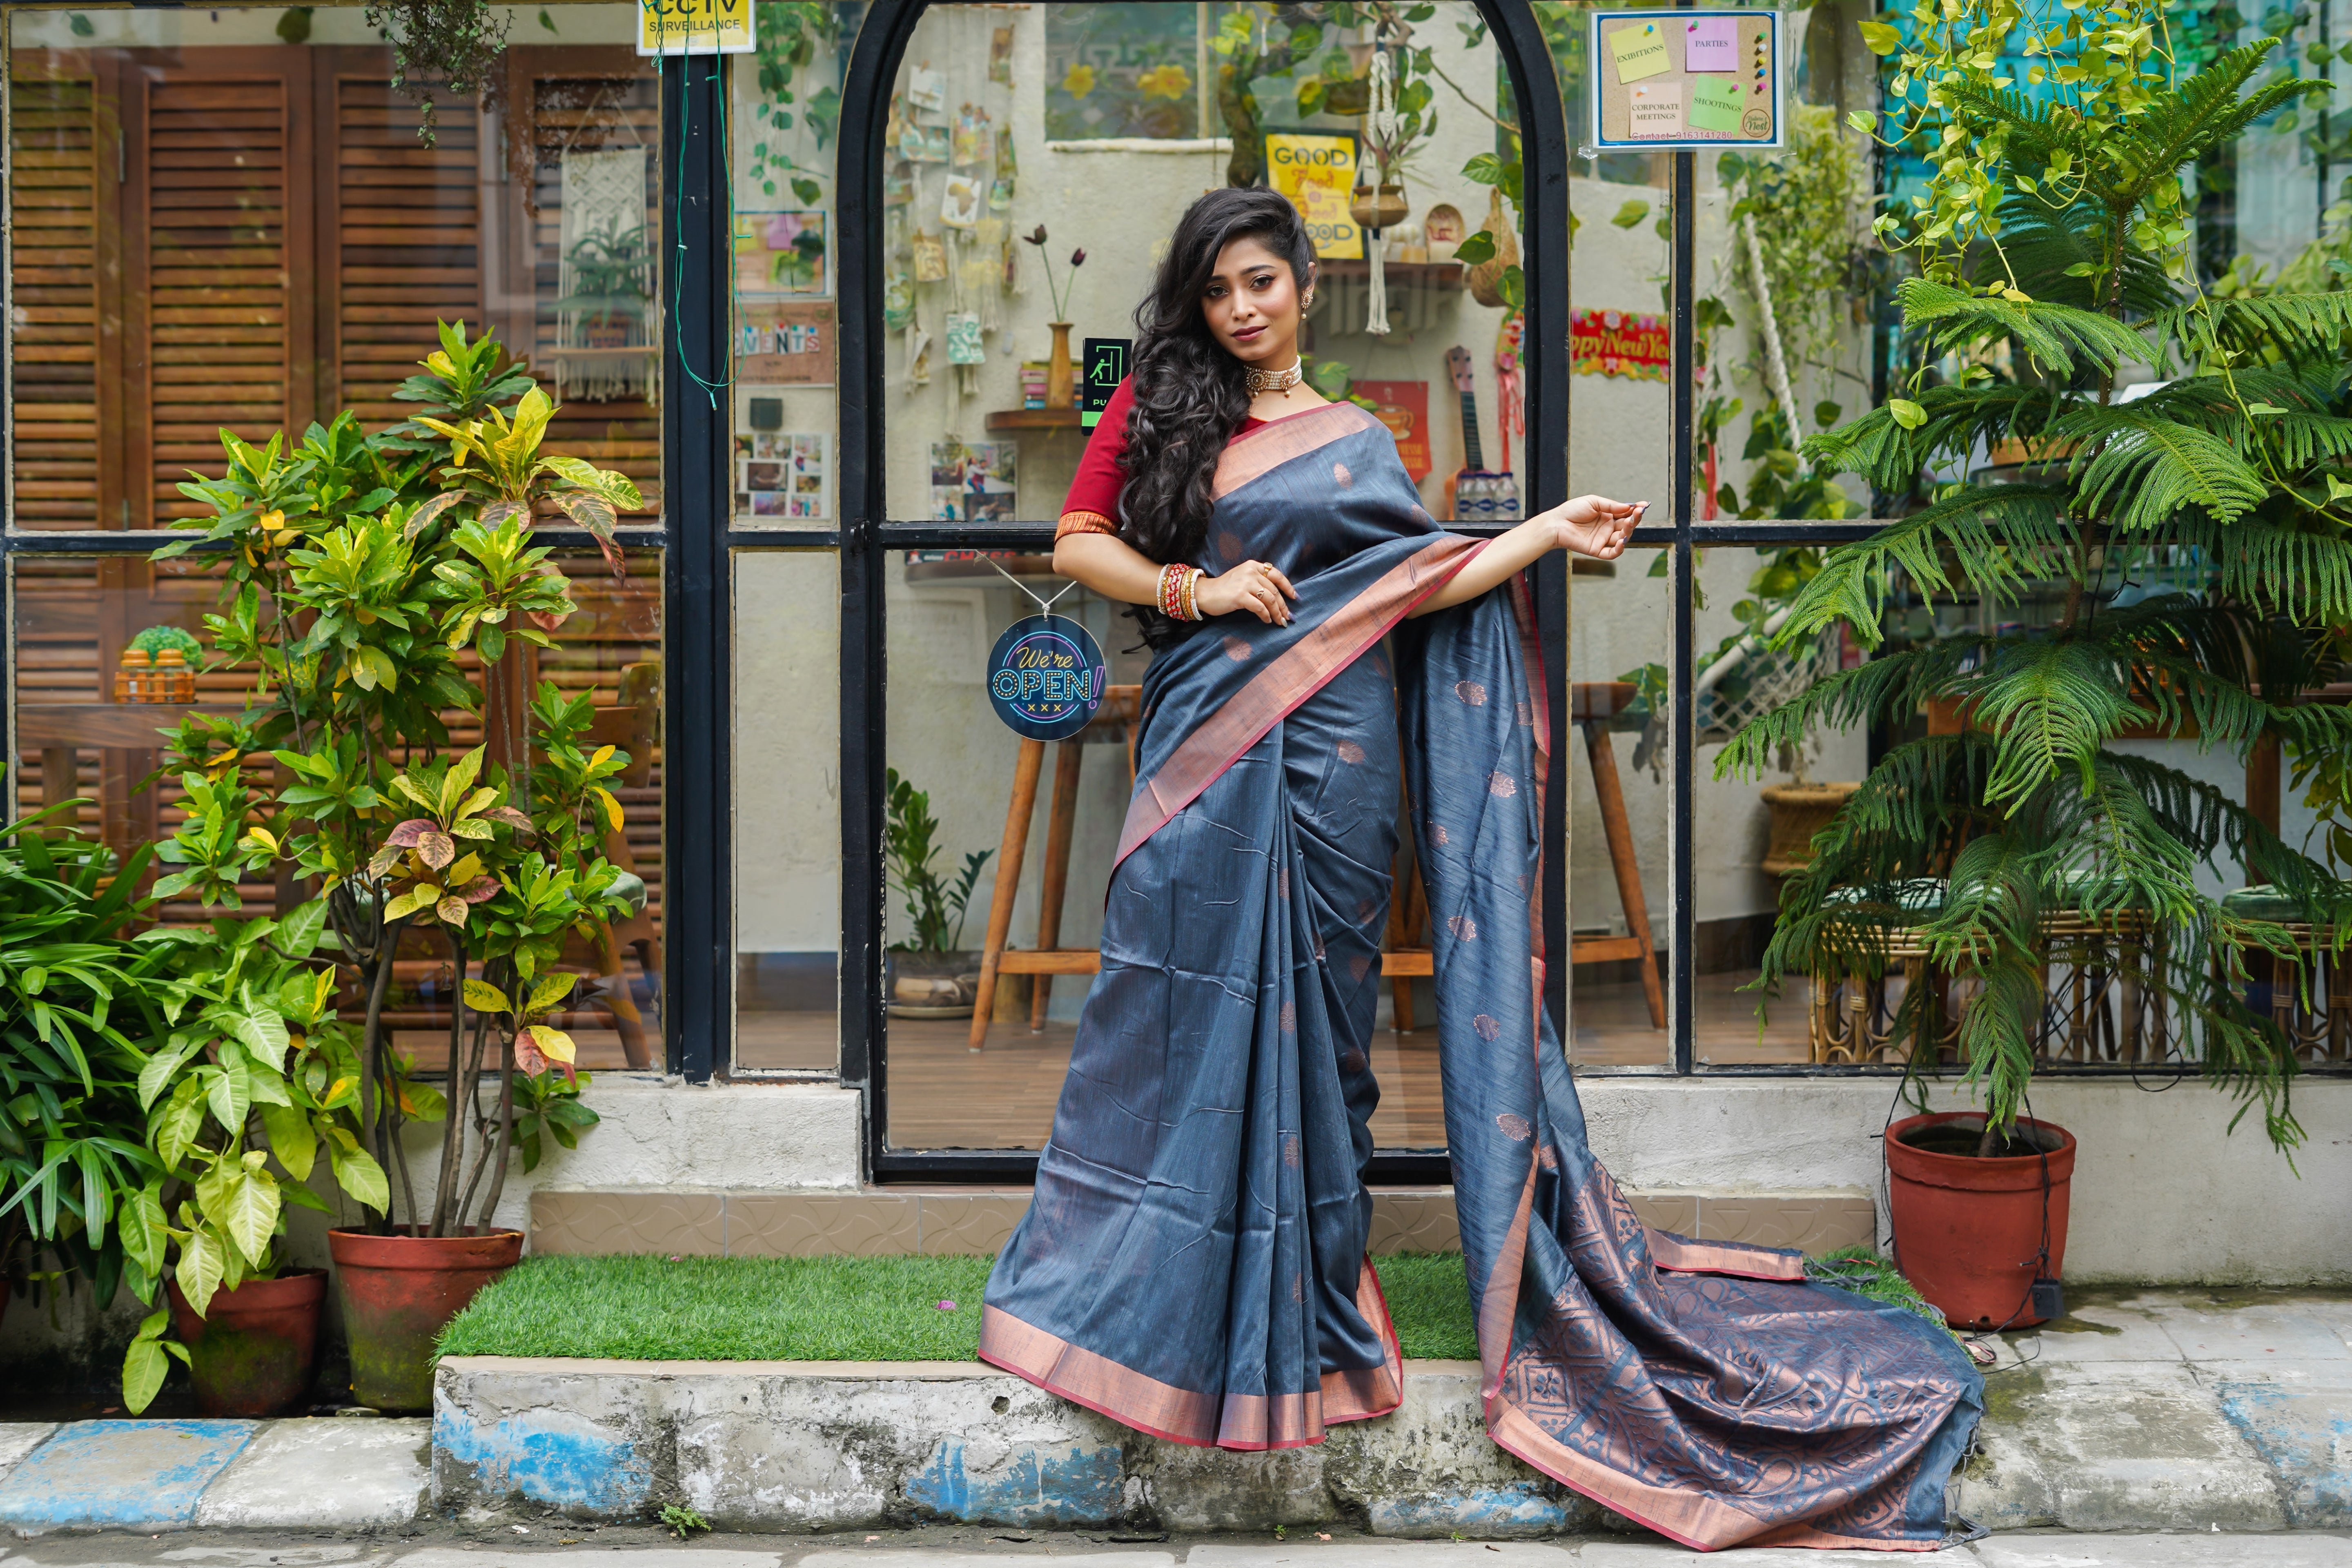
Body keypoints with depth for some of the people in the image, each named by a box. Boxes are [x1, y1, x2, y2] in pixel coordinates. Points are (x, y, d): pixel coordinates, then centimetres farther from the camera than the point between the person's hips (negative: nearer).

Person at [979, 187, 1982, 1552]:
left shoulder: (1354, 444, 10)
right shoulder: (1156, 407, 10)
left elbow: (1420, 583, 0)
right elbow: (1079, 543, 6)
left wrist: (1549, 533, -3)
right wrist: (1194, 592, -7)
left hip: (1325, 758, -1)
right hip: (1205, 751, 1)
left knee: (1309, 1017, 4)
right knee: (1183, 1009, 1)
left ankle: (1310, 1305, 15)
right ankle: (1157, 1292, 15)